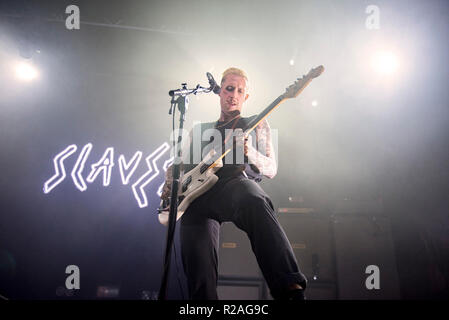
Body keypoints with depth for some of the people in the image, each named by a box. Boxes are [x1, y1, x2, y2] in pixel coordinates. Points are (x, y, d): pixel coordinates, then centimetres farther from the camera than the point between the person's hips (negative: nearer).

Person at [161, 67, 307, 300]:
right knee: (196, 246, -32)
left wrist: (249, 153, -7)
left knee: (255, 202, -42)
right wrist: (170, 182, 11)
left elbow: (271, 169, 15)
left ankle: (291, 291, -51)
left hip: (238, 182, -3)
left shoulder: (256, 124, 26)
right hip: (199, 192, 3)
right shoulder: (200, 129, 34)